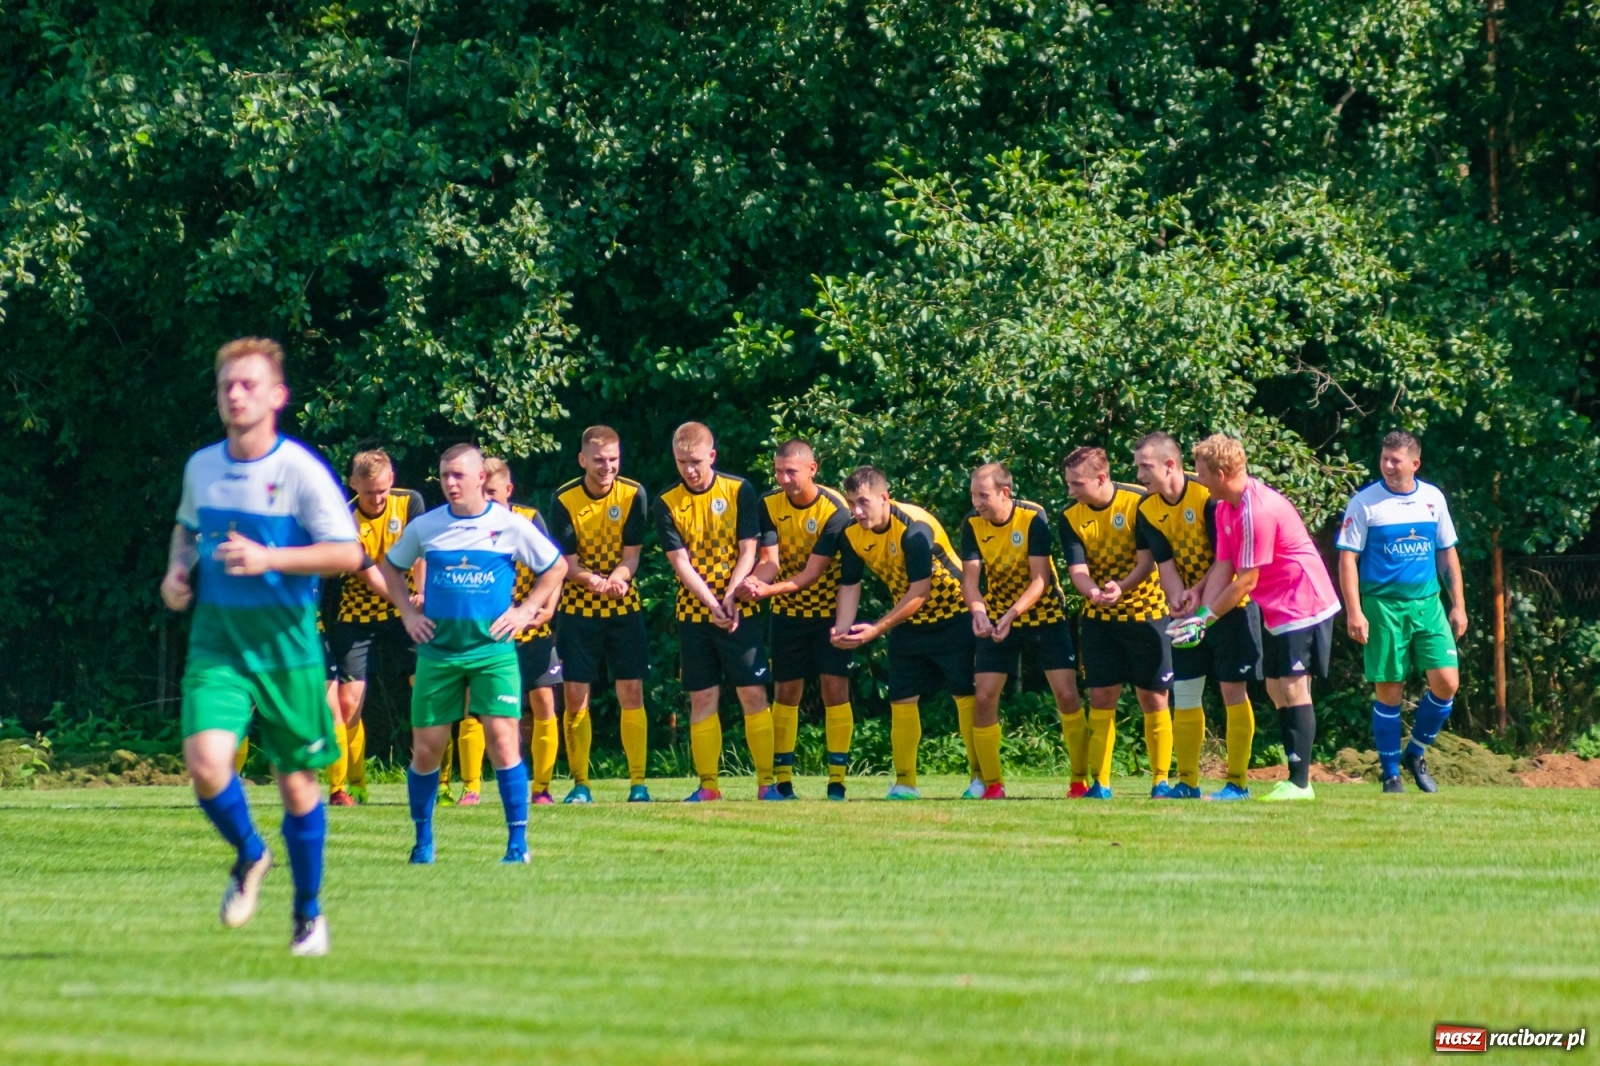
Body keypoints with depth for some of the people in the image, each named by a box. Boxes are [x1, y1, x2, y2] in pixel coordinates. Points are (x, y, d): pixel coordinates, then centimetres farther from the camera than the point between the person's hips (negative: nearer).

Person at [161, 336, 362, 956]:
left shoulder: (301, 471, -9)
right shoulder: (201, 466, 6)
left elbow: (347, 554, -12)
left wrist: (268, 559, -22)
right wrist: (177, 570, 7)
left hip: (285, 642, -3)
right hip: (215, 641, 3)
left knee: (297, 781, 6)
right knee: (205, 760, -19)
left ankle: (309, 913, 25)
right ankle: (249, 855, 12)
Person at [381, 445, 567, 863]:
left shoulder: (511, 526, -1)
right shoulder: (425, 527, 3)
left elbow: (556, 567, 11)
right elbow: (390, 567, 19)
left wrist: (524, 611, 2)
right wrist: (409, 613, 8)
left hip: (492, 650, -2)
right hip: (437, 650, 2)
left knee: (502, 738, -13)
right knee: (426, 747, 3)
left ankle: (518, 841, -6)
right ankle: (423, 839, 21)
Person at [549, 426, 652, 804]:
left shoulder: (632, 495, -8)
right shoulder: (564, 500, -11)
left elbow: (631, 555, -8)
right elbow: (567, 563, -12)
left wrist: (615, 580, -30)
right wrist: (598, 582, -32)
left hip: (624, 608, 1)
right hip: (578, 609, -1)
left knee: (631, 694, -3)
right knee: (575, 697, -3)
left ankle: (638, 783, 1)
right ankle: (580, 783, 4)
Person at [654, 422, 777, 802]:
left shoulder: (739, 491, -3)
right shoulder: (667, 504, -2)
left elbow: (748, 551, -5)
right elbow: (680, 561, -7)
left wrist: (730, 596, -19)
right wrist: (712, 602, -20)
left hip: (739, 611, -1)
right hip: (693, 613, 1)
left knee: (754, 694, -5)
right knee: (702, 699, 1)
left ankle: (766, 782, -1)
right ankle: (707, 785, 6)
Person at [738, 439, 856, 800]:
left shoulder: (834, 511, -20)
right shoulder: (770, 505, -9)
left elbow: (813, 571, -24)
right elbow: (770, 560, -14)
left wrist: (771, 589, -38)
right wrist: (752, 581, -37)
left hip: (831, 610, -3)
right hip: (788, 612, 3)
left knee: (835, 688, -10)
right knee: (785, 692, 3)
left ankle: (837, 781, -7)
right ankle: (782, 780, 8)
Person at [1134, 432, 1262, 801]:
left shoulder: (1207, 496, -19)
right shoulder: (1147, 510, -2)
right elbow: (1165, 563, -5)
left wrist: (1198, 592, -25)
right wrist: (1179, 600, -22)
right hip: (1189, 610, 6)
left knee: (1233, 689, -5)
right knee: (1184, 695, 4)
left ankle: (1238, 782, 0)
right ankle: (1187, 782, 10)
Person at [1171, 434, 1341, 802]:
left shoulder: (1257, 511, -25)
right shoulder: (1225, 508, 6)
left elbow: (1246, 582, -21)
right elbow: (1223, 567, 3)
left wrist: (1206, 618, -15)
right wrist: (1202, 612, -9)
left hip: (1303, 604, -10)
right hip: (1278, 610, 10)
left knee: (1292, 688, -12)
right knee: (1276, 688, 9)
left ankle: (1299, 783, -13)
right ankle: (1295, 779, 11)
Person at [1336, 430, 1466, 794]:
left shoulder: (1433, 498, 8)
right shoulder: (1365, 502, -4)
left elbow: (1448, 553, 16)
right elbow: (1347, 558, -5)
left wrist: (1458, 604, 11)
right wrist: (1354, 611, -13)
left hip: (1427, 603, 3)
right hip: (1383, 605, -3)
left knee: (1446, 682, -7)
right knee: (1388, 692, -1)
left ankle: (1416, 753, 15)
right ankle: (1391, 773, 12)